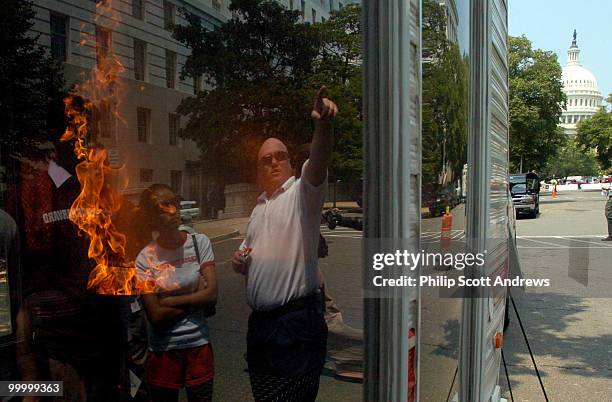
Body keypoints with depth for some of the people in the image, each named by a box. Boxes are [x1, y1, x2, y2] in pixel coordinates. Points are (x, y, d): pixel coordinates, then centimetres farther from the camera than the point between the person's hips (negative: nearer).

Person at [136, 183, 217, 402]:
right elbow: (156, 316, -12)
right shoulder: (145, 259, -11)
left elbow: (211, 294, -12)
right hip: (163, 351, -1)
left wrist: (169, 301, -13)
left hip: (199, 345, 1)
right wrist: (195, 298, -8)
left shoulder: (200, 243, -5)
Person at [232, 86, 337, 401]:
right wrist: (239, 261, 3)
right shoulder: (259, 206, 16)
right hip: (260, 321, 7)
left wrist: (324, 125, -47)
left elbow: (318, 164, -29)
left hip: (296, 321, -7)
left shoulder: (301, 193, -6)